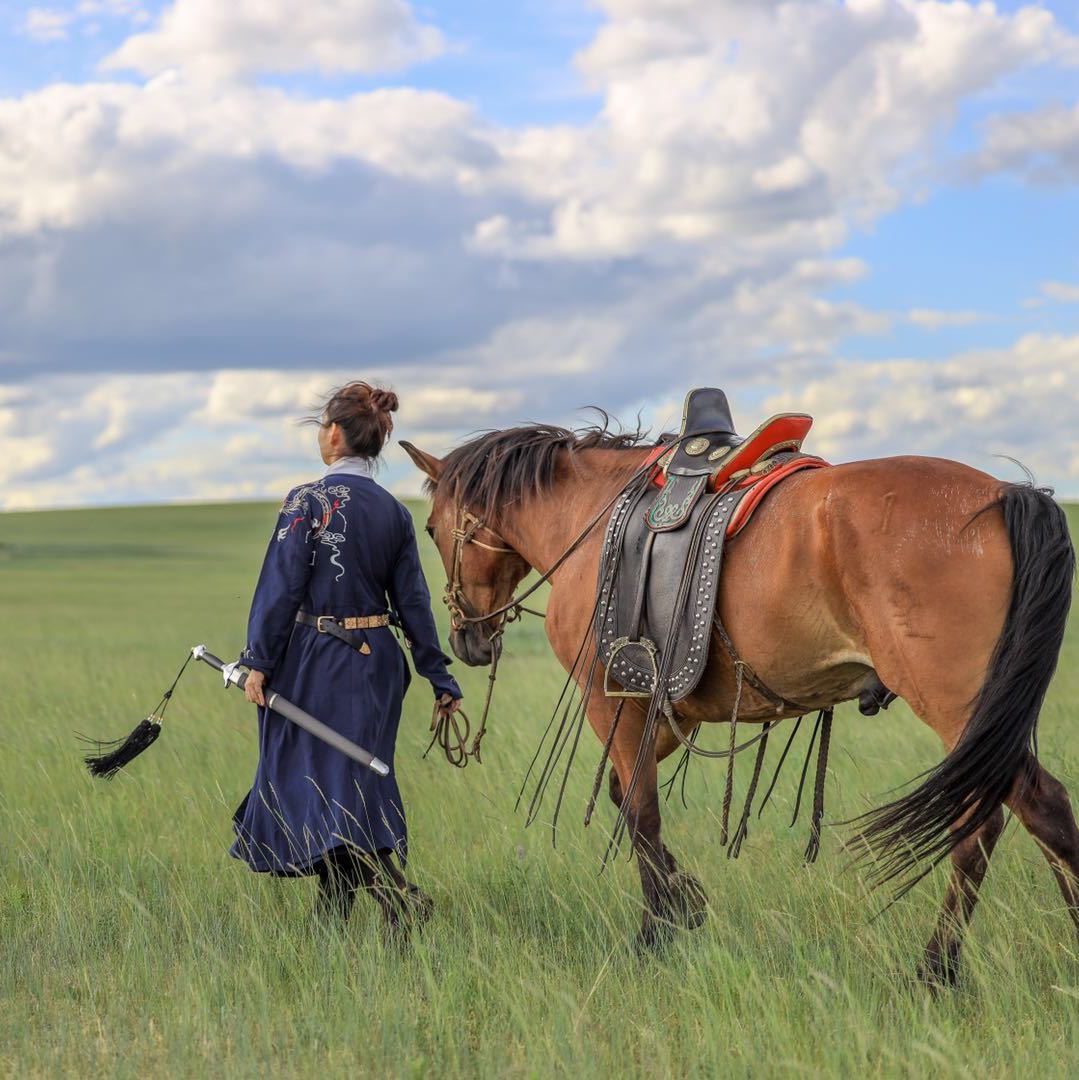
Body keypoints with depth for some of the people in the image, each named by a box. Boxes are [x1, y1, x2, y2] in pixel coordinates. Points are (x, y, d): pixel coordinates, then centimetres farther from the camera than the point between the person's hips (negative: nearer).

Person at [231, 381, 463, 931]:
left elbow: (281, 588, -13)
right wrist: (440, 679, 10)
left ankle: (396, 892, -18)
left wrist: (258, 662, -9)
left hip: (315, 660, -6)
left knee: (306, 778, -1)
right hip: (377, 659, 6)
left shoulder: (308, 502, -11)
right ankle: (334, 917, 21)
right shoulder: (394, 512, 6)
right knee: (359, 779, 13)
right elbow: (413, 601, 6)